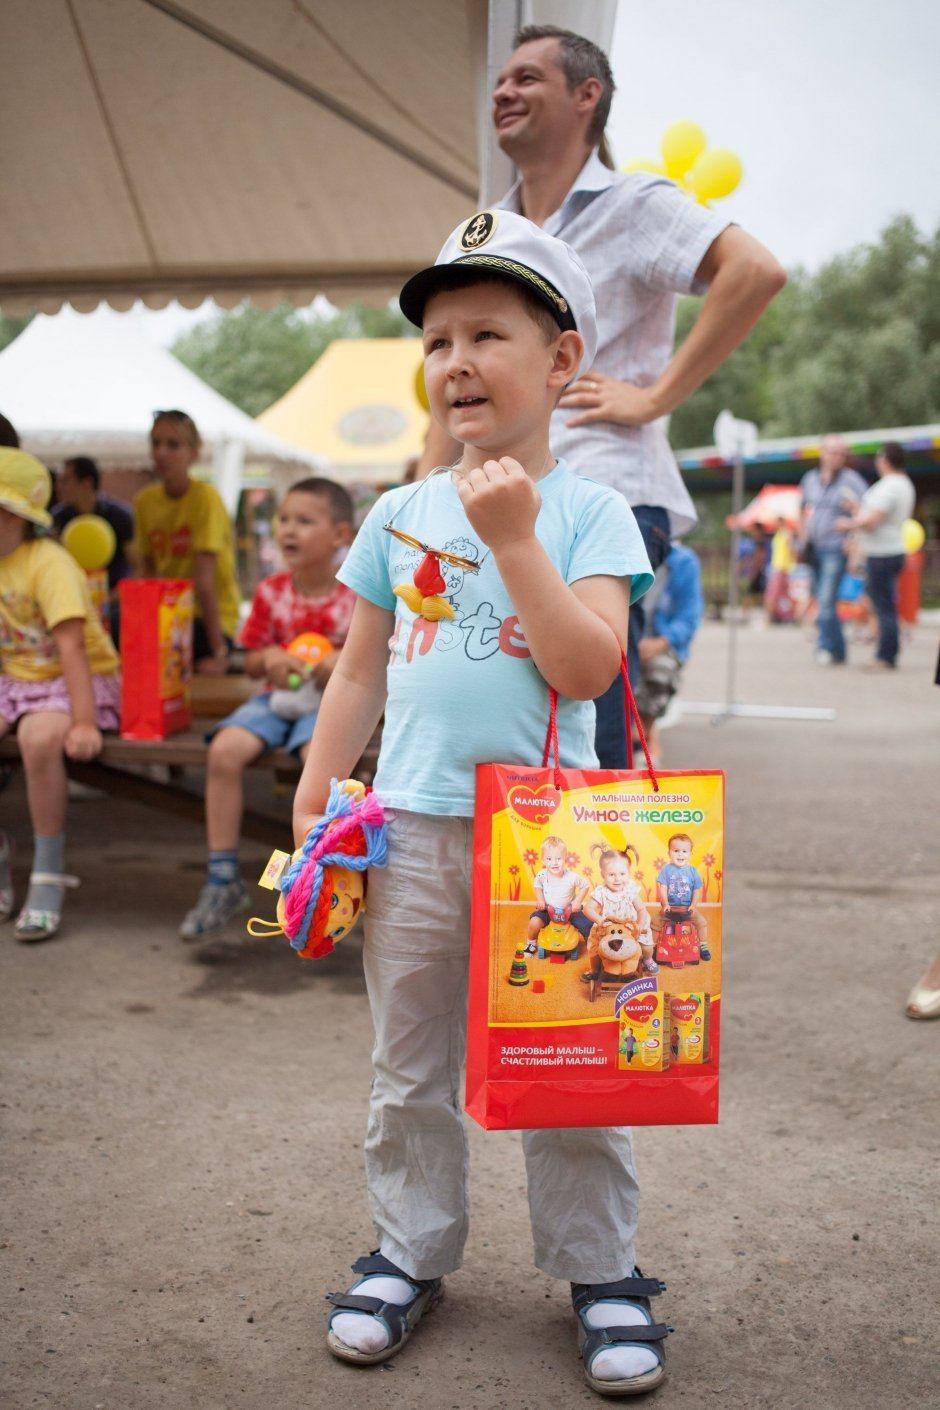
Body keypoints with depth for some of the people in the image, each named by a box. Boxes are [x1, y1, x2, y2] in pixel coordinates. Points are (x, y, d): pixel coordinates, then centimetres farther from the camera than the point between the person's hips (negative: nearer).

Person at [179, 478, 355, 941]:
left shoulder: (358, 594, -5)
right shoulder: (271, 592, 4)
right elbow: (252, 660, 12)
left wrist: (346, 662, -20)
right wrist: (268, 659, -11)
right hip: (278, 694, 4)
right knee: (224, 749, -24)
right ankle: (224, 879, -13)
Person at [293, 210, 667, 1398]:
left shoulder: (588, 513, -3)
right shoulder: (397, 517, 6)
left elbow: (587, 667, -15)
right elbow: (361, 673, 11)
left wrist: (516, 540, -19)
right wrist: (312, 801, 8)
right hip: (409, 828, 3)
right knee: (409, 1068, 14)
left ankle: (600, 1271, 25)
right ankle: (409, 1253, 32)